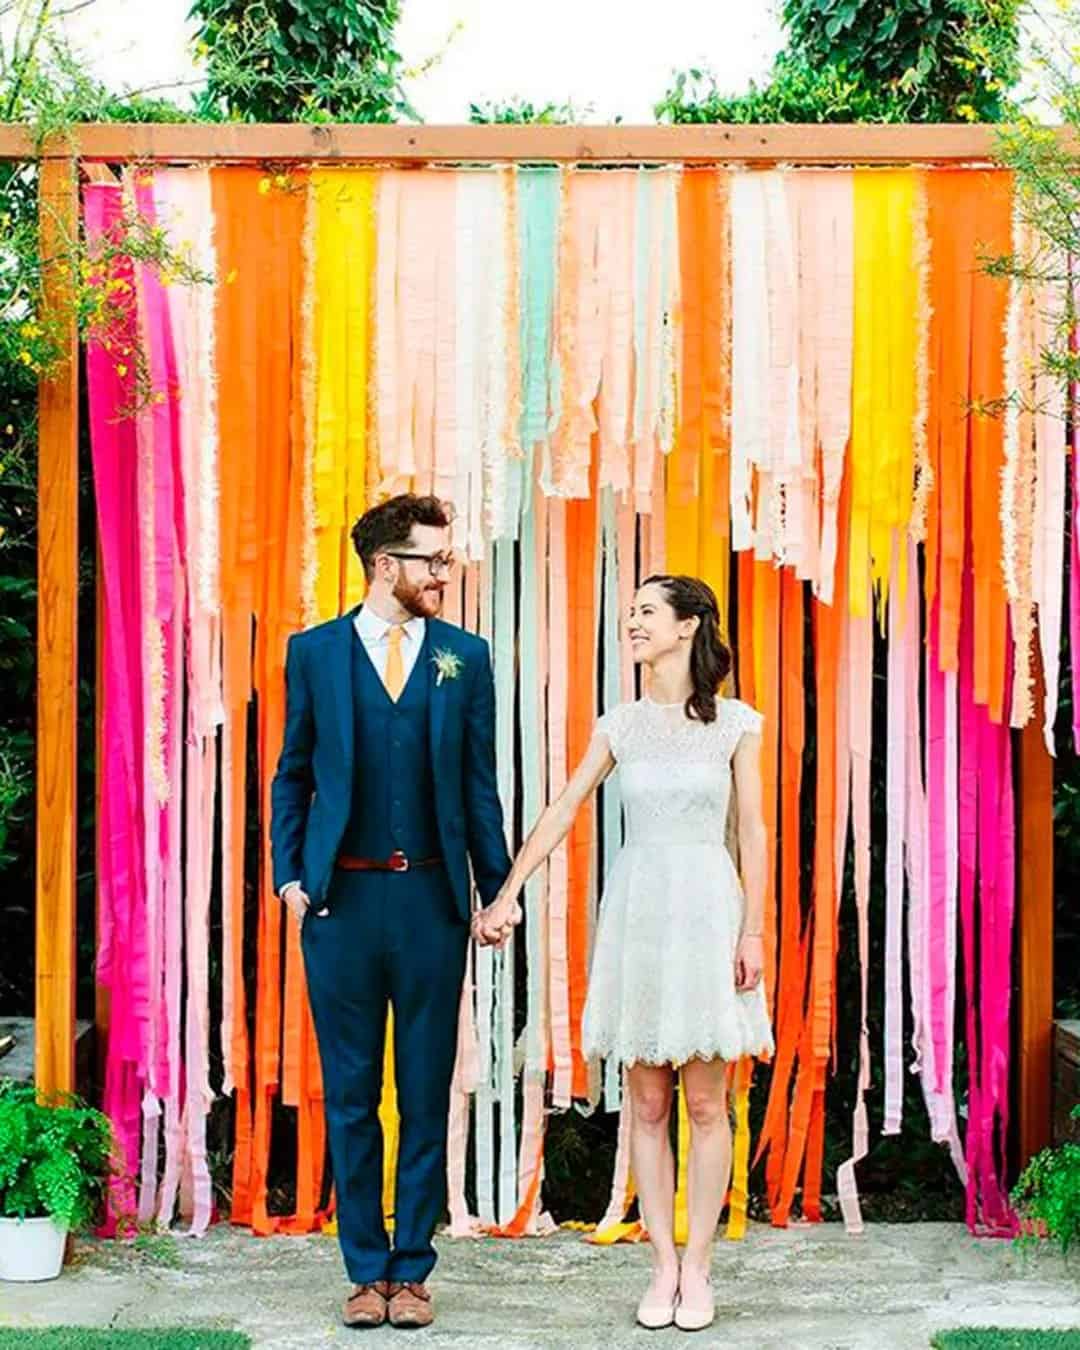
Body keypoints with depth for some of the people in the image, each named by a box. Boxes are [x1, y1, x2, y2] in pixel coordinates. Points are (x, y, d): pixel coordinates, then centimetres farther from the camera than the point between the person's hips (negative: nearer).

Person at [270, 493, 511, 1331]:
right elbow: (292, 775, 8)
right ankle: (367, 1270, 17)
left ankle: (411, 1269, 16)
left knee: (426, 1095, 6)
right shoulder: (314, 652, 4)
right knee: (351, 1095, 6)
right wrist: (289, 875, 0)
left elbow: (478, 783, 7)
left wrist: (497, 888, 4)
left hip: (431, 896, 1)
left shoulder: (465, 657, 6)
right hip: (342, 896, 0)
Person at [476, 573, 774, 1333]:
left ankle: (697, 1268, 10)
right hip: (636, 912, 3)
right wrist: (506, 895, 2)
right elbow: (561, 814, 7)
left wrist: (752, 931, -6)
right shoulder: (620, 726, 7)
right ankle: (663, 1265, 13)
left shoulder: (737, 723, 0)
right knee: (648, 1106, 5)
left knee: (706, 1104, 1)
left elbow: (753, 833, -1)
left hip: (706, 909, -3)